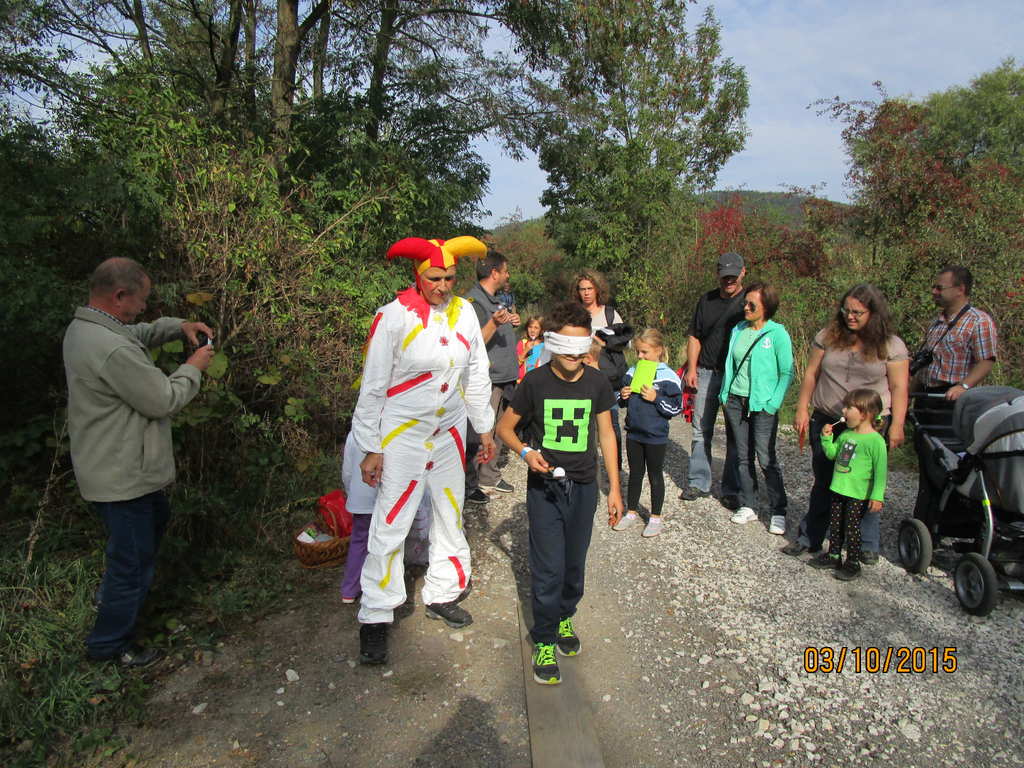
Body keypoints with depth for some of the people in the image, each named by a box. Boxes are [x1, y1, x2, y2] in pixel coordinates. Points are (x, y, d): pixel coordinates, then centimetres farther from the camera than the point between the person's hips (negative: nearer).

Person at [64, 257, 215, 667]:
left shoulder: (82, 328, 3)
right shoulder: (113, 350, -31)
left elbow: (137, 333, 22)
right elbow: (163, 401, -23)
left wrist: (177, 326, 6)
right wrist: (193, 368, -7)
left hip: (110, 466, 11)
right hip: (122, 477, -11)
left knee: (156, 517, 32)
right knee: (133, 561, 6)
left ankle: (113, 594, 48)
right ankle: (109, 645, 26)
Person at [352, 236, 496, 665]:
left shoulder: (464, 312, 1)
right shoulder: (394, 316, -13)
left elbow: (476, 376, 11)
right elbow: (373, 386, -10)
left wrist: (485, 429, 14)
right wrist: (370, 449, -10)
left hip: (449, 431, 6)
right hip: (403, 434, -5)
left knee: (449, 514, 16)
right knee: (389, 525, -4)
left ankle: (441, 595, 35)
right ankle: (375, 618, 12)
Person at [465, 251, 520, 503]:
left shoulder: (500, 298, 16)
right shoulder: (473, 300, -14)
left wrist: (513, 320, 12)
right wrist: (494, 323, -34)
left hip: (505, 378, 10)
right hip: (486, 381, -10)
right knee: (478, 435, -4)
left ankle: (490, 478, 28)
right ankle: (469, 485, 7)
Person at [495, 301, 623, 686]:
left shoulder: (596, 382, -2)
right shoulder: (535, 382, -9)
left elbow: (606, 434, 6)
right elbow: (504, 427, 1)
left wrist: (614, 489, 5)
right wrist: (526, 451, -19)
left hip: (583, 487, 3)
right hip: (544, 486, -2)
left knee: (575, 563, 15)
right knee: (548, 568, -1)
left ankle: (565, 618, 39)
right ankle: (544, 641, 16)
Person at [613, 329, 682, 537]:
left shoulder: (668, 376, -12)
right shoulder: (631, 372, 4)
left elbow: (676, 408, -11)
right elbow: (622, 401, 16)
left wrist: (656, 399, -22)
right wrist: (623, 396, -6)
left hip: (656, 436, -4)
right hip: (633, 433, 5)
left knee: (655, 476, 10)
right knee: (635, 474, 17)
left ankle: (655, 518, 23)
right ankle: (631, 512, 30)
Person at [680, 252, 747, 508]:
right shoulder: (707, 300, 10)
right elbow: (695, 336, 13)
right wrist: (692, 368, 4)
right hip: (706, 373, 3)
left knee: (735, 435, 3)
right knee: (701, 431, 7)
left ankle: (731, 490, 13)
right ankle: (698, 482, 17)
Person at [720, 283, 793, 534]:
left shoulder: (777, 334, -7)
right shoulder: (738, 330, 8)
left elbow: (787, 373, -5)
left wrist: (774, 403, -12)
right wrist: (725, 394, 8)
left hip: (762, 405, -5)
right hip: (736, 401, 5)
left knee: (767, 459, -4)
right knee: (743, 457, 11)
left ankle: (778, 513, 8)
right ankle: (747, 506, 21)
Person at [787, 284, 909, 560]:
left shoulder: (891, 346, 0)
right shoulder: (827, 337, 5)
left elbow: (898, 388, -2)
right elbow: (811, 374, 7)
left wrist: (897, 425, -8)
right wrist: (802, 410, 3)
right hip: (826, 421, 2)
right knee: (823, 483, 11)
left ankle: (868, 546, 18)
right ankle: (809, 539, 21)